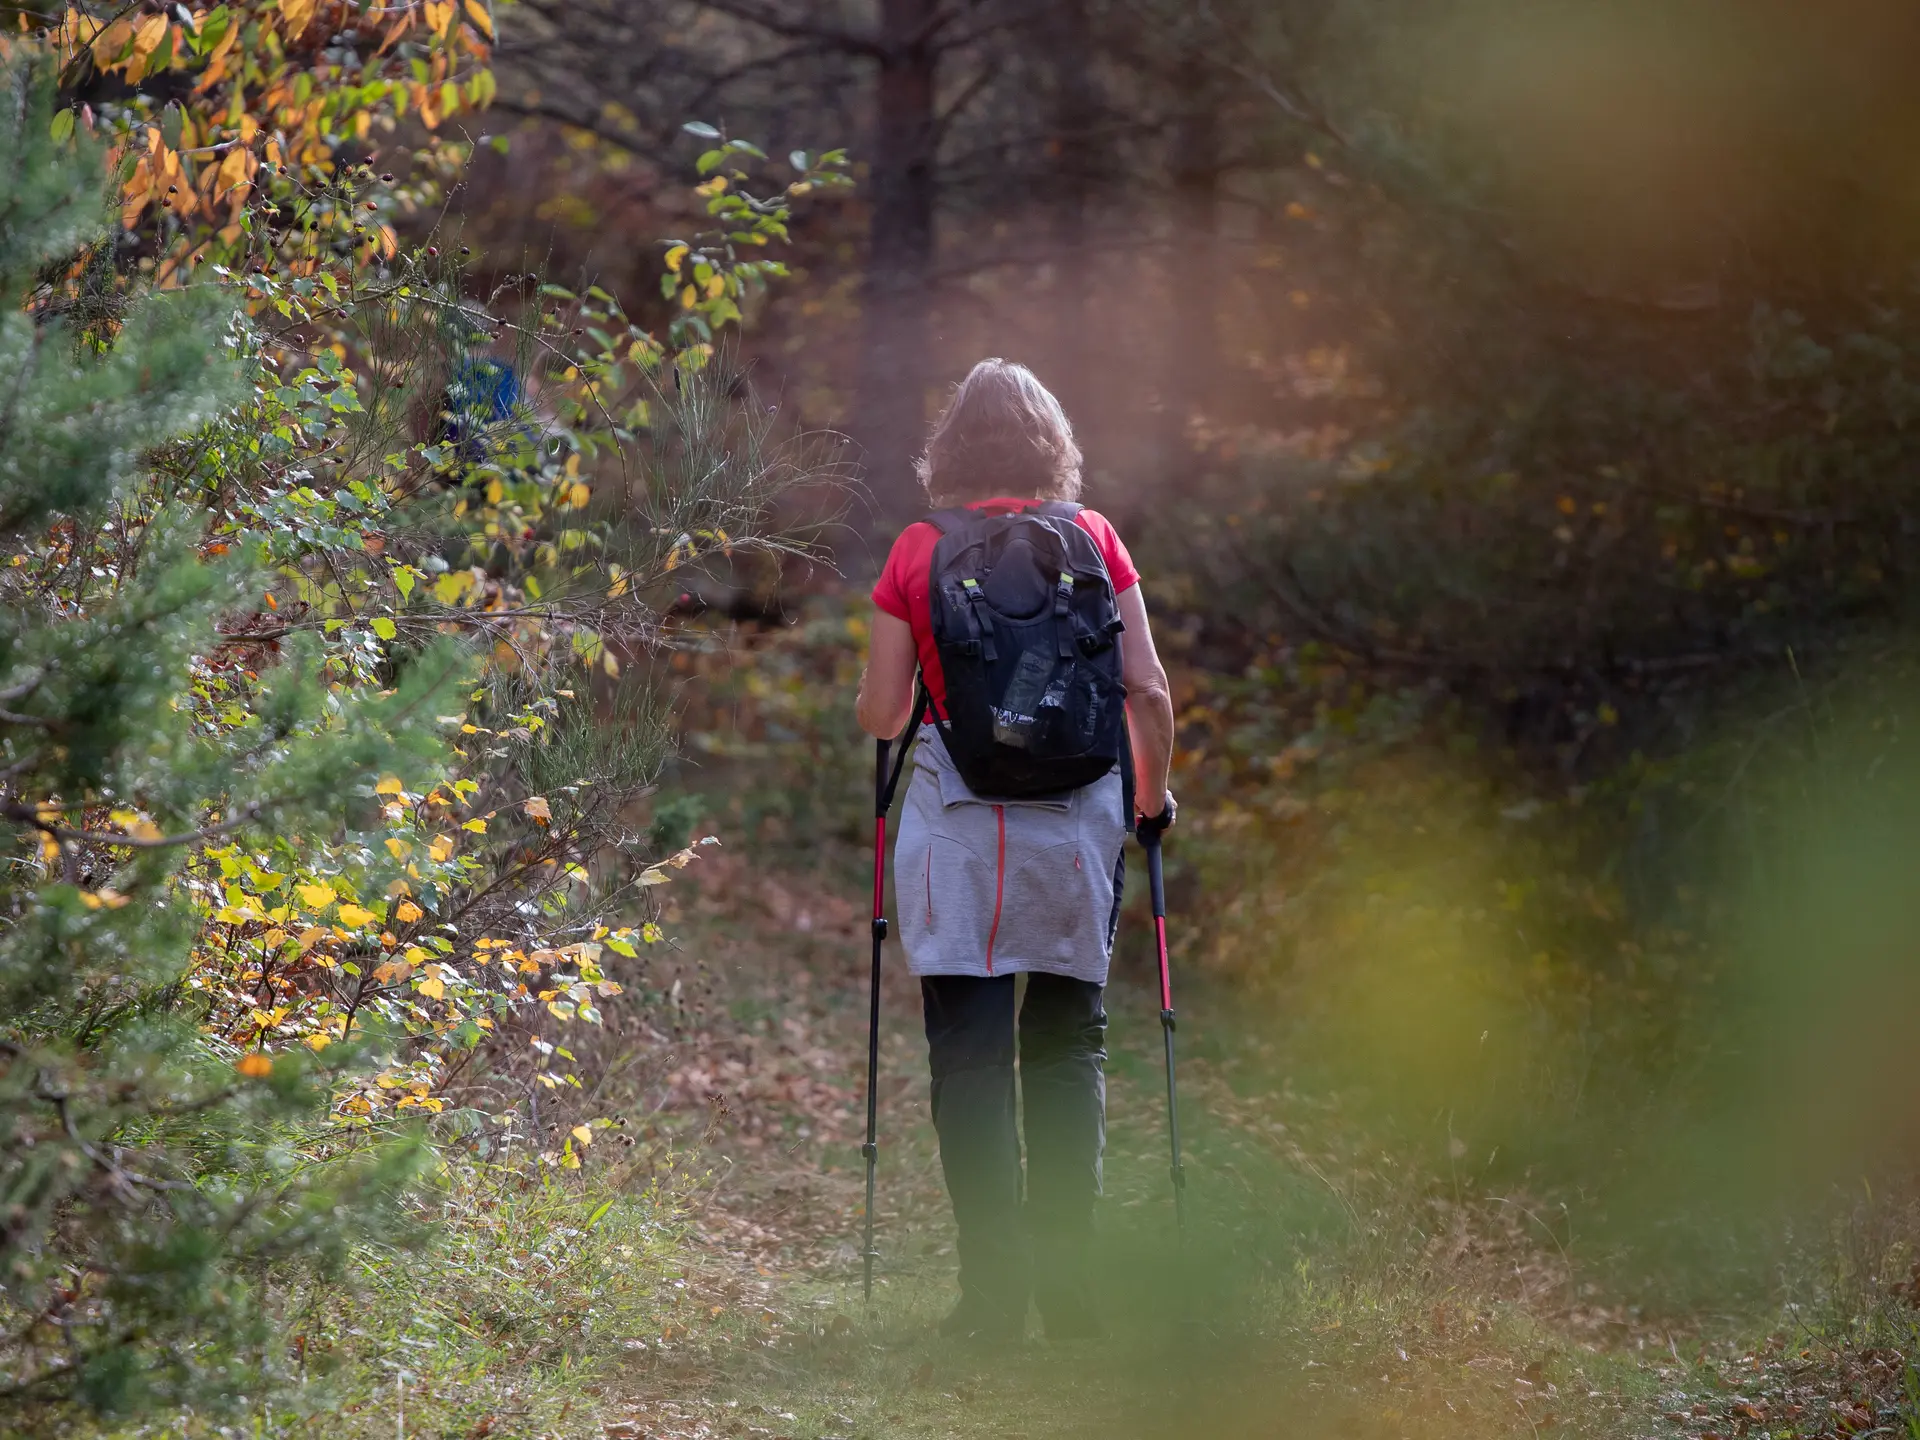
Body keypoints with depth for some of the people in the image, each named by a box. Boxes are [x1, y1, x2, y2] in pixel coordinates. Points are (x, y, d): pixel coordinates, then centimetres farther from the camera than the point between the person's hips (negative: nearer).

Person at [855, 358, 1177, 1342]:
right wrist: (1152, 791, 16)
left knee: (969, 1056, 2)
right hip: (1077, 813, 1)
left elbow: (879, 715, 0)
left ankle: (994, 1287, -3)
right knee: (1068, 1046, 12)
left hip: (957, 815, -1)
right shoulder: (1092, 539, 1)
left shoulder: (917, 552, -1)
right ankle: (1066, 1280, 9)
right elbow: (1147, 690, 0)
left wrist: (908, 716, 23)